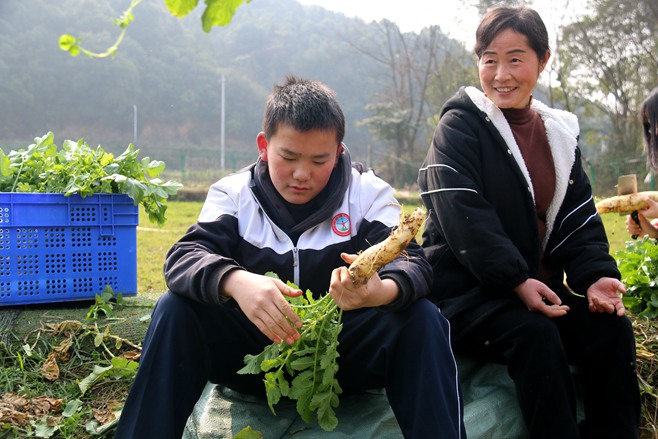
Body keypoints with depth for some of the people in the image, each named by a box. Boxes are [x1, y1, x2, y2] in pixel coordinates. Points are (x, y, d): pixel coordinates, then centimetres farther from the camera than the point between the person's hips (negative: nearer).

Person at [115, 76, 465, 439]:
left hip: (344, 353, 0)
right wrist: (235, 281, -41)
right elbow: (184, 257, -16)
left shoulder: (368, 193, -3)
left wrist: (383, 291, -41)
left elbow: (412, 263, -15)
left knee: (422, 319, -26)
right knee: (175, 310, -21)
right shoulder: (234, 194, -2)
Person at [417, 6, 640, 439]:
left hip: (536, 284, 6)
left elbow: (578, 220, 10)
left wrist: (596, 274, -9)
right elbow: (463, 217, -17)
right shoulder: (460, 126, -6)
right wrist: (516, 281, -25)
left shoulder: (559, 133, 12)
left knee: (613, 327, -15)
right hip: (466, 288, -5)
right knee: (535, 334, -30)